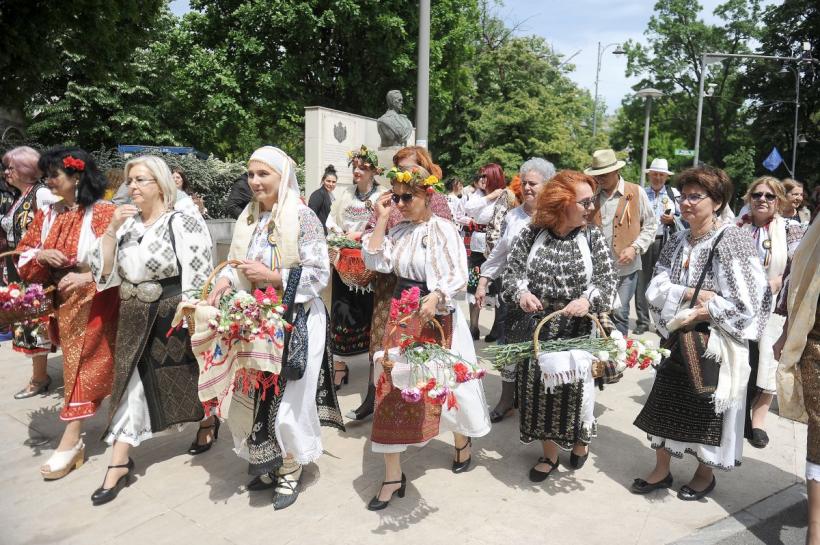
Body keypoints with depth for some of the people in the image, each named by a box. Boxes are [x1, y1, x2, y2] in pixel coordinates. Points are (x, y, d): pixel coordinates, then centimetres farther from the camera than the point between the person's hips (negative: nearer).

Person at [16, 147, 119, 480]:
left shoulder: (102, 212, -13)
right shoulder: (47, 214, 7)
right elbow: (24, 256, 11)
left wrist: (86, 277, -26)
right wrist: (42, 255, -10)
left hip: (95, 300, -6)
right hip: (65, 300, 6)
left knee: (85, 364, -3)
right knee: (76, 363, 16)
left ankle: (71, 439, 3)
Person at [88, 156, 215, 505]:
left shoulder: (182, 224, -13)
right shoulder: (127, 224, 5)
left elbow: (200, 277, -14)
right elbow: (103, 272, -1)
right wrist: (111, 229, -11)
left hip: (173, 320, -5)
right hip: (135, 322, 5)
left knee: (188, 375, 11)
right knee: (130, 382, 7)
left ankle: (209, 422, 40)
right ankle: (120, 462, 17)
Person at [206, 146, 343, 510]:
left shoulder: (303, 218, -12)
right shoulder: (248, 218, 9)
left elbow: (320, 275, -16)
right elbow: (236, 263, 17)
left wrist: (271, 276, -20)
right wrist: (225, 281, -4)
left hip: (295, 322, -6)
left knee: (286, 397, 1)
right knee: (254, 395, 10)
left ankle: (290, 472, 24)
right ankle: (269, 465, 31)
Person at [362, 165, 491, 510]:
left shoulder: (444, 229, -8)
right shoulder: (397, 231, 7)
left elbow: (459, 275, -15)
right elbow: (376, 262, -6)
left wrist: (435, 296, -32)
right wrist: (381, 220, -5)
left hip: (437, 319, -4)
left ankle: (463, 442, 44)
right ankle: (393, 475, 12)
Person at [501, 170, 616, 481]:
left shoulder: (593, 237, -1)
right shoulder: (532, 233, -3)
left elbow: (606, 281, -3)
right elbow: (512, 271, -1)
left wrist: (588, 300, -23)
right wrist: (521, 292, -22)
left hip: (576, 331, 0)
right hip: (535, 329, 1)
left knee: (576, 387, 10)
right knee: (539, 387, 9)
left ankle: (580, 440, 41)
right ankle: (549, 452, 29)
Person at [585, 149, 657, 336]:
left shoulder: (636, 193, 0)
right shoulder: (593, 195, 8)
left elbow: (650, 225, 5)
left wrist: (635, 248, -8)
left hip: (626, 266, -2)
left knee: (619, 312, -2)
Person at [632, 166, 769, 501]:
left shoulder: (731, 240, -14)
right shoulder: (678, 241, 5)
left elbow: (749, 300, -19)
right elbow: (656, 288, -1)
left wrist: (698, 313, -17)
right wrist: (689, 294, -18)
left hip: (714, 343, -6)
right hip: (677, 339, 6)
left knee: (708, 410, 9)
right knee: (665, 403, 12)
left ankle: (705, 474, 32)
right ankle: (661, 470, 29)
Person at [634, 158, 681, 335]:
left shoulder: (674, 194, 11)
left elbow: (683, 219, 11)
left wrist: (672, 220, -10)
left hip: (665, 242, -1)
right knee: (642, 281, -2)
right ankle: (642, 321, 5)